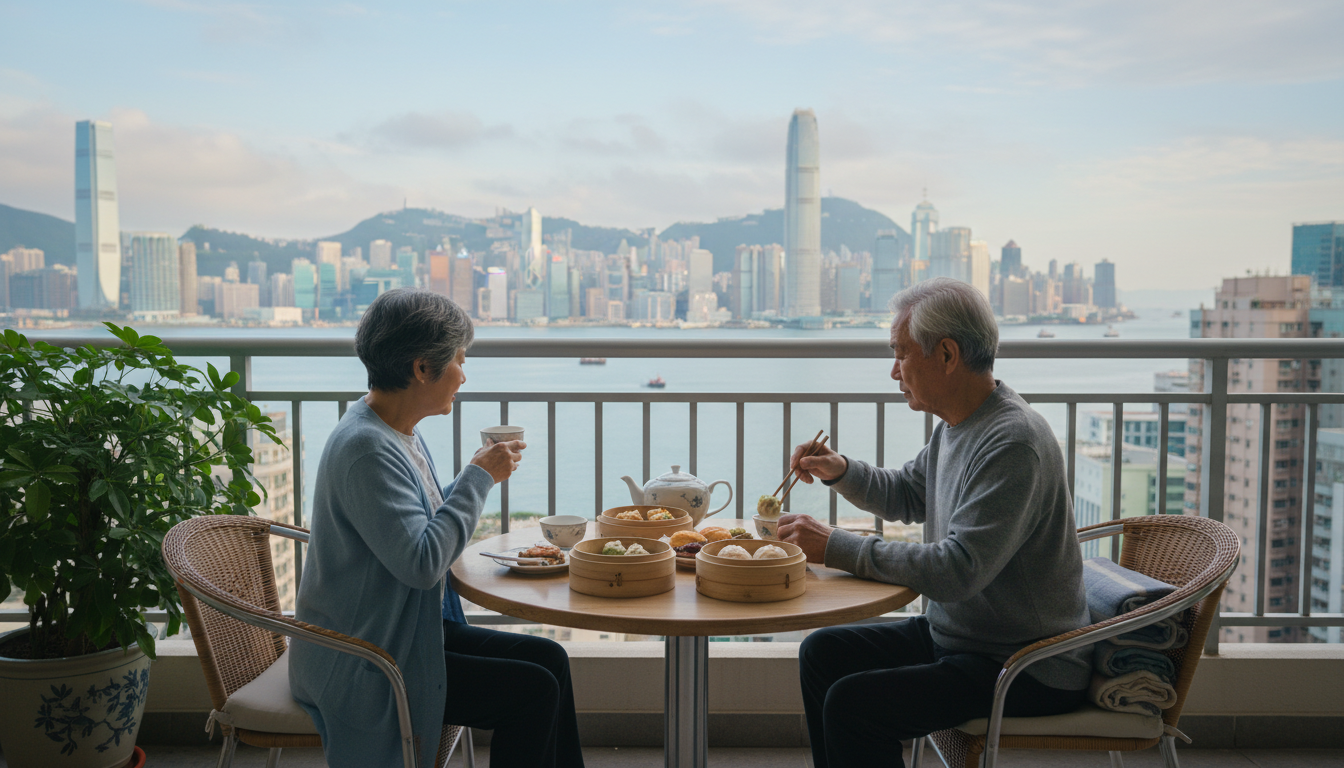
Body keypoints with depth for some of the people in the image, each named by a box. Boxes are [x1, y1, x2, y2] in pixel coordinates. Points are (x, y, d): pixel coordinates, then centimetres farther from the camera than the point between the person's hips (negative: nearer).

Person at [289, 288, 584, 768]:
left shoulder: (399, 432, 7)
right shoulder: (366, 448, -24)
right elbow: (421, 563, -30)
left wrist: (483, 473, 5)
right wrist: (479, 478, -20)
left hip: (410, 632, 10)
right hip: (360, 669, -10)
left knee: (549, 658, 2)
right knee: (533, 689, -14)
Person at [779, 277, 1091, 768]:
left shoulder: (1013, 443, -25)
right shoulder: (957, 426, 6)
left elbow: (956, 571, -30)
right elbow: (906, 496, 23)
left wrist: (835, 548, -24)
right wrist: (840, 471, 3)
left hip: (1029, 669, -9)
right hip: (955, 635, 10)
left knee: (851, 704, -21)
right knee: (823, 653, 8)